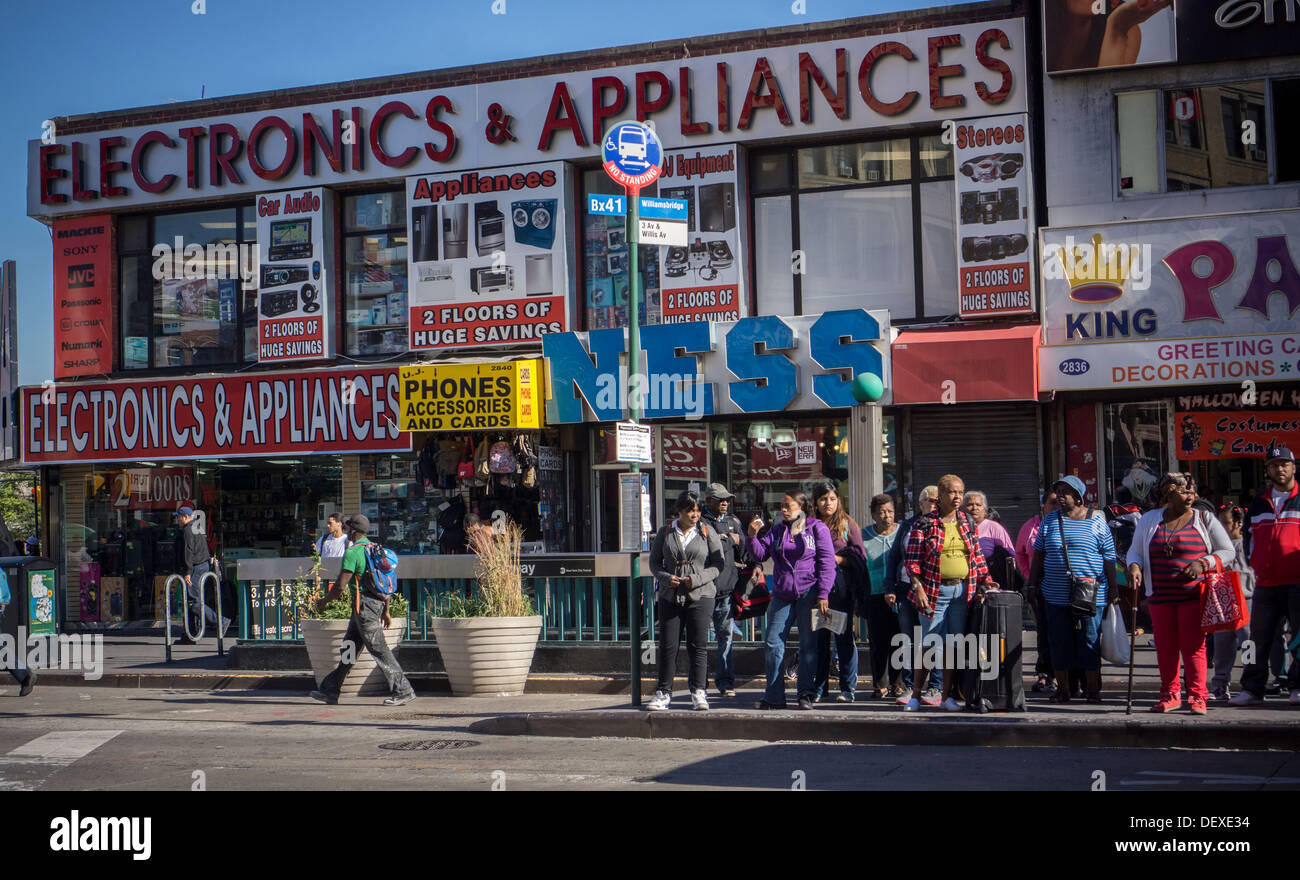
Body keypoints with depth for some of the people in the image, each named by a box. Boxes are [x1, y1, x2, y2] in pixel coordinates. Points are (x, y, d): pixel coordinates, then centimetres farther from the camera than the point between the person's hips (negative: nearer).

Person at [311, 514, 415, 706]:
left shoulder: (353, 552, -14)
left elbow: (340, 586, -16)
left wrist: (324, 601, 1)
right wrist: (385, 611, 22)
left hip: (363, 605, -9)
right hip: (377, 603, 9)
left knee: (378, 649, -7)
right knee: (348, 646, 14)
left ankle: (403, 691, -7)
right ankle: (331, 691, 20)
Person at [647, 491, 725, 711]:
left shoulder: (708, 532, 4)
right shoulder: (665, 533, 8)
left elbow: (718, 562, 2)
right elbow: (654, 562, 11)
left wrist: (697, 580, -11)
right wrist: (666, 578, -8)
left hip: (700, 596, -1)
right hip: (670, 596, 1)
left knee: (698, 645, -3)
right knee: (668, 645, 1)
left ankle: (698, 691, 5)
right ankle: (664, 692, 9)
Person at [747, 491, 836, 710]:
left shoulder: (817, 528, 1)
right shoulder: (777, 530, 14)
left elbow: (827, 563, -3)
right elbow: (760, 555, 11)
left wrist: (823, 594, -10)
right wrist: (752, 536, -6)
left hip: (809, 593, -4)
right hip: (782, 595, 4)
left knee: (808, 644, 1)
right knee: (772, 643, -1)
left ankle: (805, 693, 8)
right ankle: (774, 696, 4)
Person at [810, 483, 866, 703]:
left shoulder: (848, 525, 5)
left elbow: (860, 557, 1)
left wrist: (837, 559, -11)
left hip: (841, 587, -3)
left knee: (844, 636, -3)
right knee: (819, 636, 4)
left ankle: (848, 688, 1)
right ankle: (818, 686, 12)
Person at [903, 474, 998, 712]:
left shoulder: (967, 522, 11)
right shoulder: (926, 523, -2)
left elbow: (977, 555, 17)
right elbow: (913, 560, -5)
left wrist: (985, 579, 6)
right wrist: (918, 587, -13)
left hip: (963, 591, 4)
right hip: (935, 591, -4)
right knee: (929, 643, -4)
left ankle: (947, 695, 12)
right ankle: (916, 693, 7)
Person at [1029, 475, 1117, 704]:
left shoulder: (1096, 521, 2)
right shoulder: (1050, 521, 11)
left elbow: (1109, 557, 3)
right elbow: (1038, 554, 14)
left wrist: (1113, 590, -1)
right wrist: (1033, 584, 9)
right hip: (1056, 595, 3)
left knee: (1090, 642, 1)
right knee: (1059, 643, 4)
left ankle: (1093, 689, 10)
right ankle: (1062, 689, 12)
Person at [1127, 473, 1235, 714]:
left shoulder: (1204, 519, 5)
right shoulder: (1149, 520, 11)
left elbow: (1227, 551, 6)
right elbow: (1135, 551, 15)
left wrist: (1202, 563, -11)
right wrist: (1134, 566, -7)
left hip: (1194, 595, -2)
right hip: (1160, 596, 3)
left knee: (1193, 646, -7)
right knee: (1165, 647, 4)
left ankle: (1197, 696, 0)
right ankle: (1170, 695, 15)